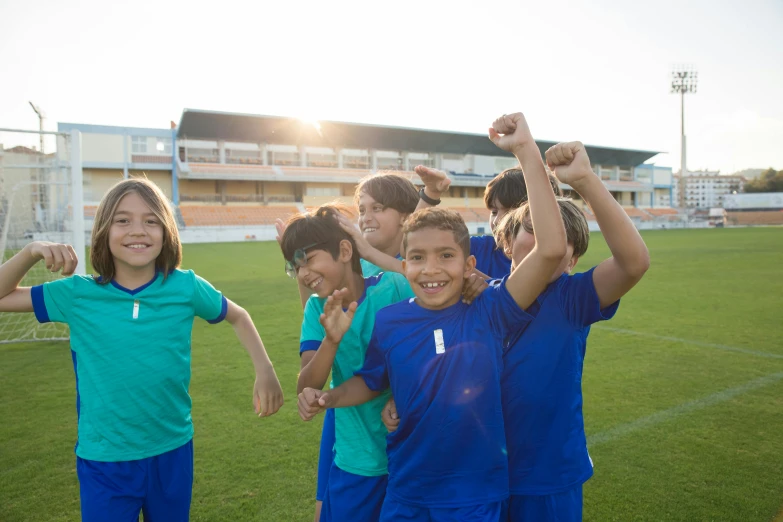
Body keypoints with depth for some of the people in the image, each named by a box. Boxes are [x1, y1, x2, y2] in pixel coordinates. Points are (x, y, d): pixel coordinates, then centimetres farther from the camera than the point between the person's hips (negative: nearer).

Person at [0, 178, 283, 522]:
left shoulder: (186, 287, -11)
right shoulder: (78, 295, -9)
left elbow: (238, 317, 5)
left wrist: (264, 371, -5)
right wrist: (31, 252, -14)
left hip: (173, 453, 1)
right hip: (103, 462, -1)